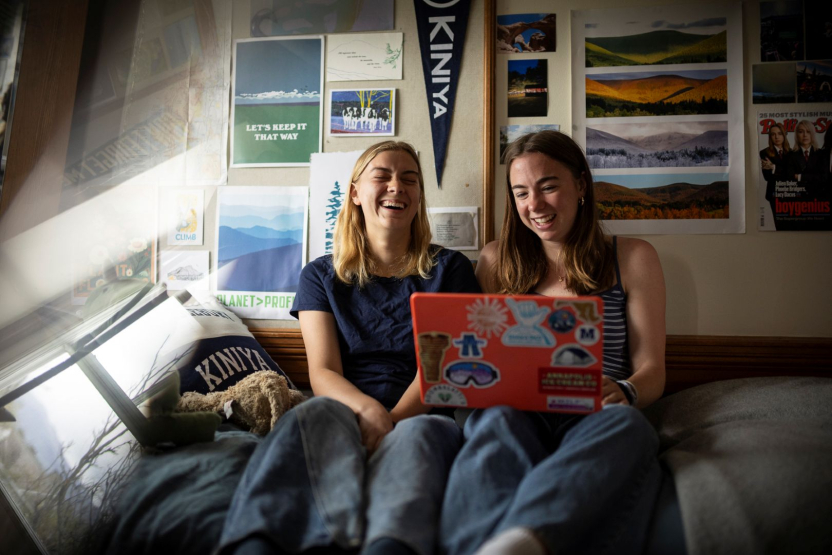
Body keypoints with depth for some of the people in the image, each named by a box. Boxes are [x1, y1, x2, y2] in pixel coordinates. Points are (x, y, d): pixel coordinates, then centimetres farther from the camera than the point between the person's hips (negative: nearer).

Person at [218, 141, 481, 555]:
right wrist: (370, 411, -20)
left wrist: (393, 421, -18)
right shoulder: (321, 276, 15)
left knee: (422, 432, -36)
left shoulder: (450, 269, 14)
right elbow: (323, 372, 3)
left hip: (422, 415, 0)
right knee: (317, 413, -34)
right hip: (345, 411, 1)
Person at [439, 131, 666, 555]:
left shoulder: (633, 258, 14)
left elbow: (651, 371, 9)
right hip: (516, 412, 2)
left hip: (592, 418, -1)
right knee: (497, 419, -35)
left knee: (626, 424, -36)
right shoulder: (498, 259, 18)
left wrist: (622, 391, -16)